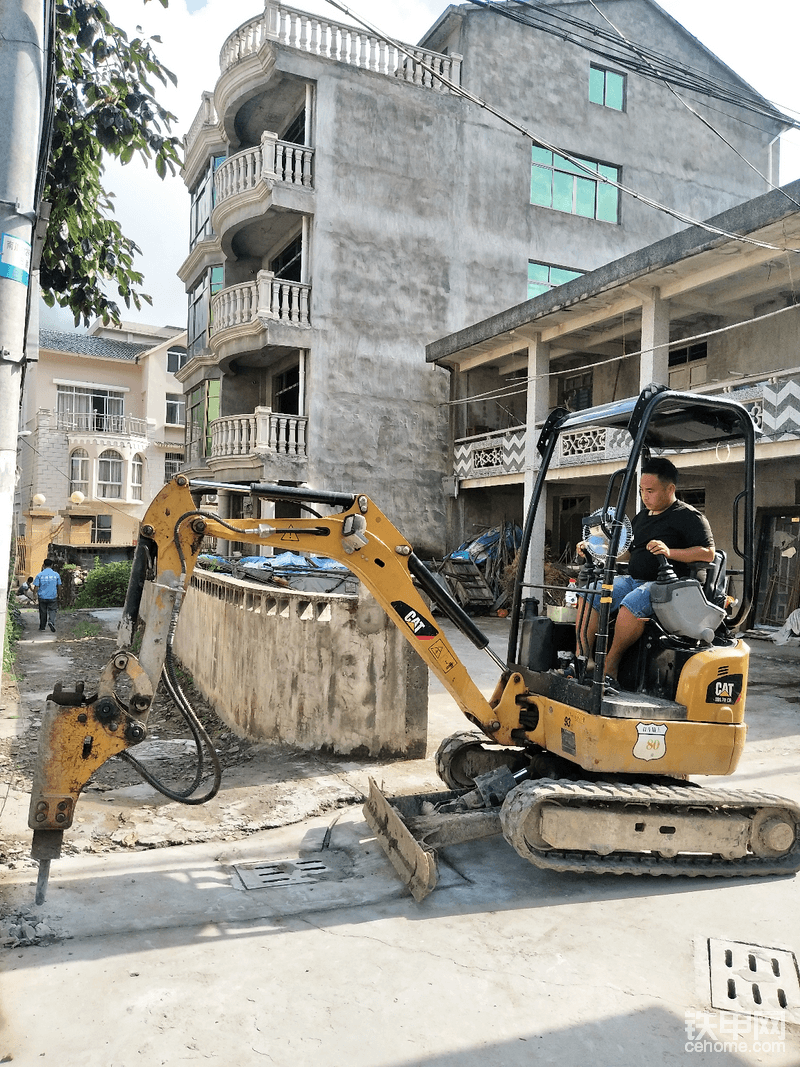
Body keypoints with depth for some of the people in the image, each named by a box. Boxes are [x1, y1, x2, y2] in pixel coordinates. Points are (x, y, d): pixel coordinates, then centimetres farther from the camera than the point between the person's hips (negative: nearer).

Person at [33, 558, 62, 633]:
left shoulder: (40, 575, -6)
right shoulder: (56, 574, -2)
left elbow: (36, 587, -6)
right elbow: (59, 586, 8)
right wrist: (58, 594, 24)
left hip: (42, 597, 0)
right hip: (53, 597, 0)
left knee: (43, 612, 12)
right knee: (52, 610, 6)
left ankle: (42, 627, 21)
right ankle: (51, 621, -20)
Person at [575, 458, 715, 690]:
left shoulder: (689, 517, 0)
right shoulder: (642, 516, 23)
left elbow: (708, 553, -9)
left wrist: (670, 552, -21)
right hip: (631, 579, 7)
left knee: (632, 603, -36)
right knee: (589, 596, -17)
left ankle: (610, 668, -25)